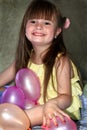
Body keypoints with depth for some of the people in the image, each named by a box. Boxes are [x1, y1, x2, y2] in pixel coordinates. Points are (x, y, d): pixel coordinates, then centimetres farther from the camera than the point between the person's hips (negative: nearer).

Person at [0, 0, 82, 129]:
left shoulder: (60, 60, -19)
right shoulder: (25, 58, -1)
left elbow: (66, 97, -22)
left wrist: (52, 103, -43)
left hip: (60, 109, -6)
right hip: (33, 106, 7)